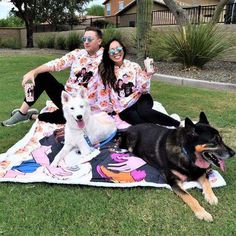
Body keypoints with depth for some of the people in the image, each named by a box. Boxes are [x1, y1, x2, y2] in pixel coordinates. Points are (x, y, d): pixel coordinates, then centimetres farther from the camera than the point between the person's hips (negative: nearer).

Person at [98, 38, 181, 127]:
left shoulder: (134, 66, 0)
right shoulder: (106, 72, 2)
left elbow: (143, 89, -5)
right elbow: (112, 96, 7)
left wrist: (146, 76, -19)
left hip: (140, 99, 0)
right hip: (124, 108, 0)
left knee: (144, 112, -34)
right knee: (139, 120, -31)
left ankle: (178, 125, -23)